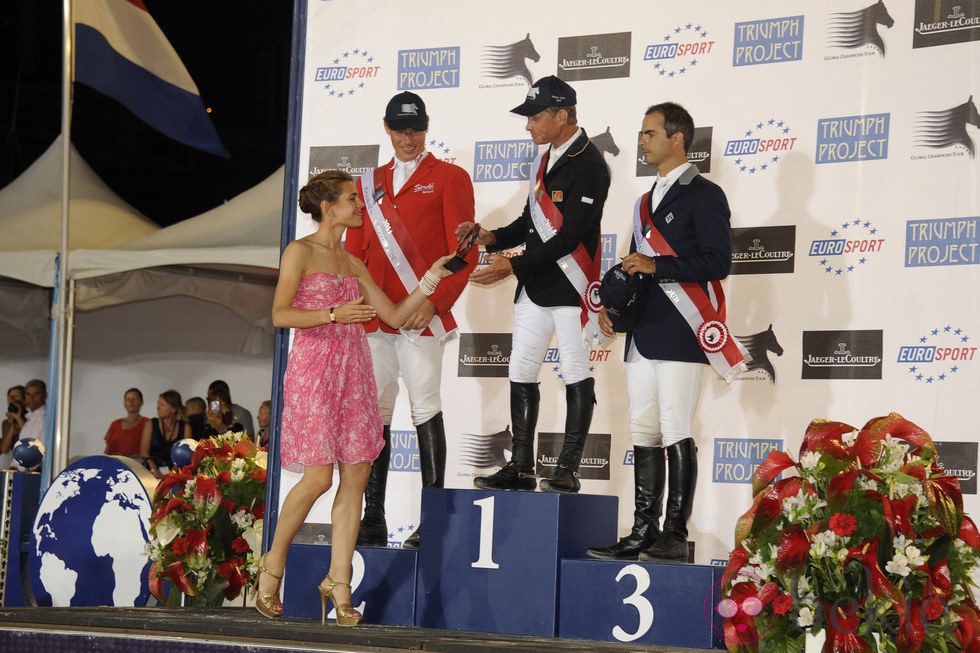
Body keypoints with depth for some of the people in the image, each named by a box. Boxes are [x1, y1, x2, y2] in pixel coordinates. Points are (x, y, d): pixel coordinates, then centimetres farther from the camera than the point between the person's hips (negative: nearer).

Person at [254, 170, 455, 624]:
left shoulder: (353, 264, 17)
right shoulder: (301, 252, -2)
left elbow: (395, 316, 16)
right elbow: (280, 315, -12)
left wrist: (431, 279, 7)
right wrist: (335, 314, -19)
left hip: (353, 373, 7)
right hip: (313, 370, -6)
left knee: (357, 475, -1)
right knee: (319, 477, -11)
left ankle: (338, 582, 4)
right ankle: (272, 566, 9)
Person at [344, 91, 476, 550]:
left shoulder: (449, 178, 4)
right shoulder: (369, 184, 19)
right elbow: (353, 251, 19)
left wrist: (434, 302, -13)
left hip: (421, 318, -5)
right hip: (373, 320, 5)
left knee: (425, 410, -7)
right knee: (374, 416, 5)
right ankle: (373, 522, 9)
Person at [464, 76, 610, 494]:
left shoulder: (588, 165, -13)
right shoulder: (546, 161, 16)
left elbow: (570, 236, -19)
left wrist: (513, 266, -19)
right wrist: (493, 238, 4)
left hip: (570, 287, -9)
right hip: (534, 287, 9)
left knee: (576, 375, -2)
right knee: (520, 373, 8)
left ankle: (568, 470, 1)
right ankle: (521, 468, 13)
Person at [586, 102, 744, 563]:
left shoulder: (703, 195, -4)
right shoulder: (647, 201, 22)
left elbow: (718, 263, -13)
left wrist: (656, 266, -16)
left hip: (679, 335, -8)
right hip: (642, 335, 8)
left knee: (677, 435, -9)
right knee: (644, 435, 7)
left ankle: (675, 535, -7)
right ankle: (644, 533, 11)